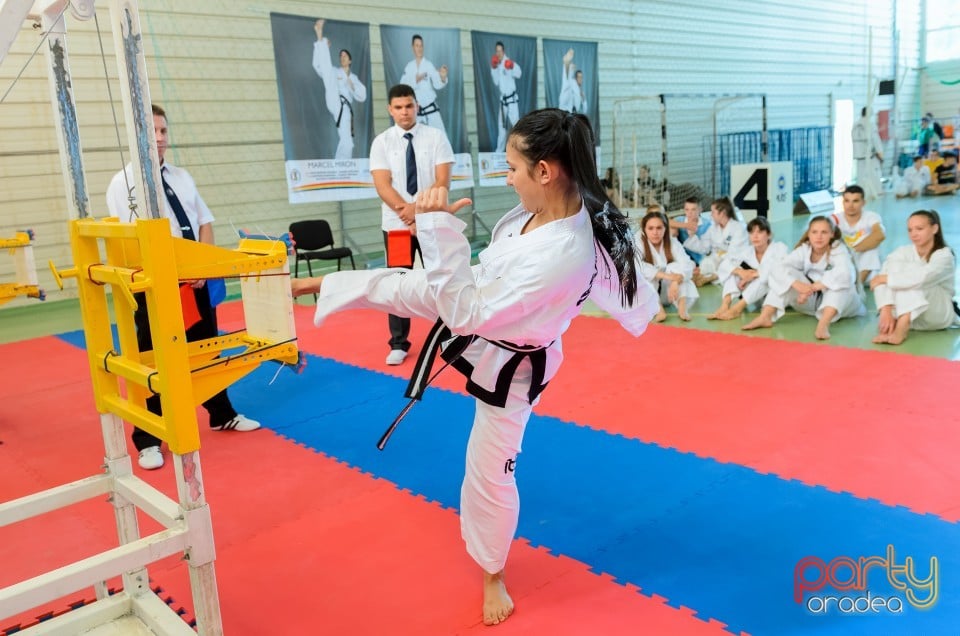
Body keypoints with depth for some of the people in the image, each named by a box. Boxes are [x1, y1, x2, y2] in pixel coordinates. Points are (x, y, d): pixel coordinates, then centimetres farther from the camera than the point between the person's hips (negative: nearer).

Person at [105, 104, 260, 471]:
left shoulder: (181, 177, 11)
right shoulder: (123, 183, -6)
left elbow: (204, 223, 11)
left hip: (196, 281, 5)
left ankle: (222, 415, 36)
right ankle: (147, 440, 14)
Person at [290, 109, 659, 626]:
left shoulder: (563, 257, -41)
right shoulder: (545, 208, -17)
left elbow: (467, 312, -36)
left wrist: (439, 228, -38)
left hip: (506, 365, -7)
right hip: (477, 304, 7)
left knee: (490, 472, 10)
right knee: (394, 286, 14)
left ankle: (493, 576, 37)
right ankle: (313, 286, 45)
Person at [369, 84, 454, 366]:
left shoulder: (436, 136, -1)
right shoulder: (382, 142, 0)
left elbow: (443, 181, -8)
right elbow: (383, 186, -8)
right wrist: (405, 210, -23)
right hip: (395, 224, 1)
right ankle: (399, 344, 15)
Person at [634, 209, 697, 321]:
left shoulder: (673, 243, -8)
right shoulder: (637, 242, -15)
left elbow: (687, 265, -22)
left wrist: (675, 281, -43)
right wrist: (665, 275, -40)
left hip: (667, 291, 2)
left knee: (676, 267, -24)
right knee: (645, 275, -30)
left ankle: (682, 306, -36)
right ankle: (658, 309, -40)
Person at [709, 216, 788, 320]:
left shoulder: (780, 248, -15)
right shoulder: (748, 251, -2)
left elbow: (780, 269, -35)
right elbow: (725, 262, -13)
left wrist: (753, 274, -30)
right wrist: (741, 272, -33)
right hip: (757, 296, 5)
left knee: (766, 274, -35)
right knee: (735, 269, -11)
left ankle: (737, 308, -43)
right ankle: (725, 305, -32)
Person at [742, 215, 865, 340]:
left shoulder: (839, 250, -18)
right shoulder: (804, 250, -8)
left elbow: (844, 273, -40)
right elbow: (779, 269, -23)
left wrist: (812, 288, -41)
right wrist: (798, 285, -42)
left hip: (840, 304, -3)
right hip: (812, 301, 3)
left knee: (841, 281, -34)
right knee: (788, 275, -18)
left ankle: (823, 324, -49)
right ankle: (765, 317, -29)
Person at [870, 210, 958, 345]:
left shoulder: (945, 255, -13)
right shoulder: (902, 252, -4)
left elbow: (922, 278, -35)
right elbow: (881, 280, -21)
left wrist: (885, 278, -27)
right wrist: (885, 311, -35)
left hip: (938, 316, -3)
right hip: (909, 316, 3)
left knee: (914, 280, -29)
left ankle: (900, 329, -46)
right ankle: (899, 325, -40)